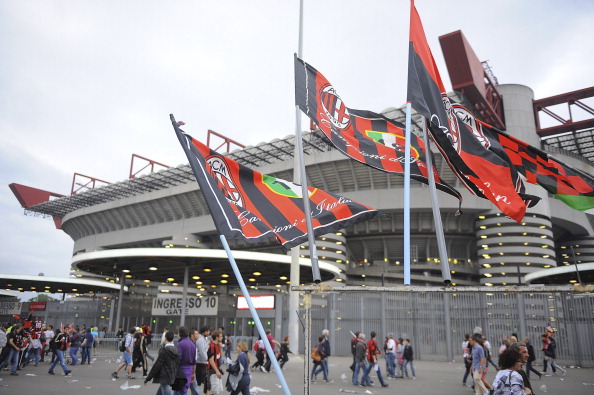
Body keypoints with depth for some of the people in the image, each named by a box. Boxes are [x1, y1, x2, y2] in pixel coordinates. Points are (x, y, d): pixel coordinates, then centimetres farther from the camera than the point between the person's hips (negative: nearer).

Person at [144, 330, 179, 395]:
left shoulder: (163, 350, -17)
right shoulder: (176, 350, 4)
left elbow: (157, 365, -15)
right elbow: (177, 364, 8)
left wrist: (148, 378, -7)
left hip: (164, 378, -8)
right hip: (172, 377, 8)